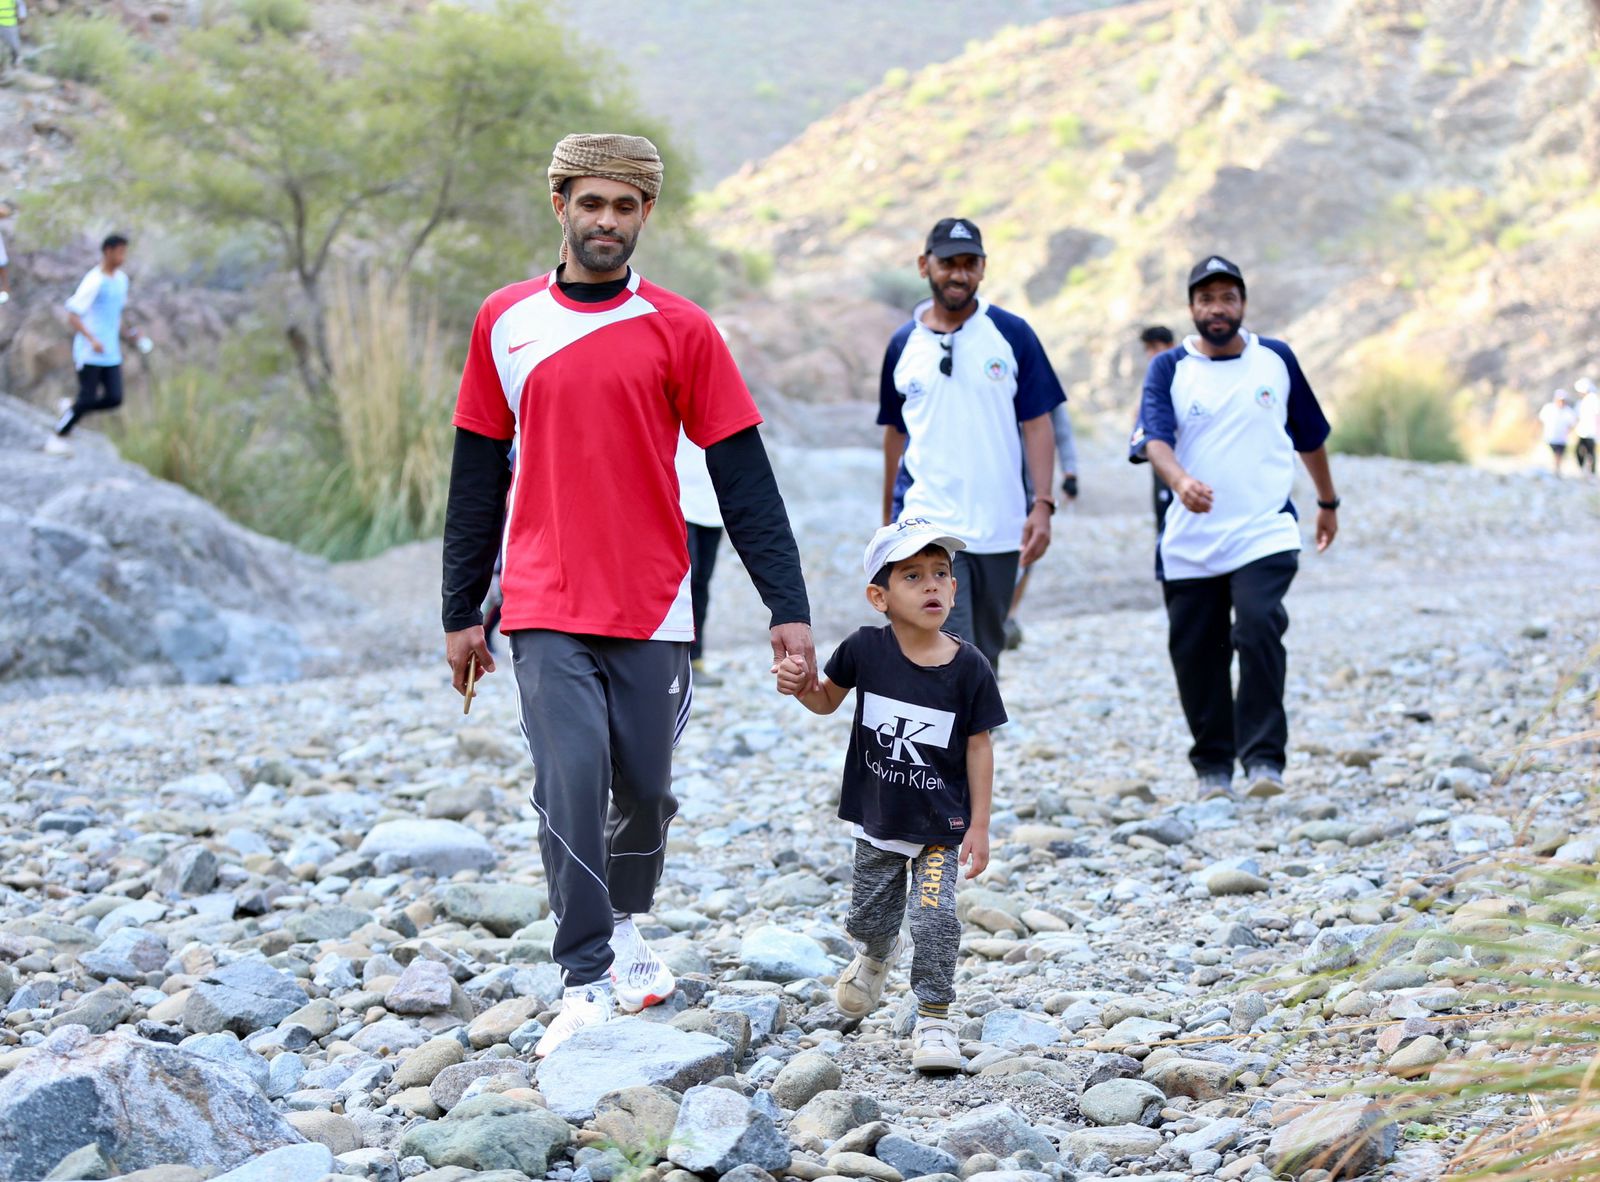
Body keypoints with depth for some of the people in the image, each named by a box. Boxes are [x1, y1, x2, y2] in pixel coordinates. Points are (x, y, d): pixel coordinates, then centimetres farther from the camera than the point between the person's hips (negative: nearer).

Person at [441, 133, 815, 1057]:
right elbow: (478, 476, 11)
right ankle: (587, 982, -5)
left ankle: (627, 925, 36)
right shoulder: (505, 322, 5)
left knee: (645, 789, 8)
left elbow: (744, 477, 0)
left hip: (652, 606, 0)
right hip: (545, 609, 0)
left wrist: (789, 607, -6)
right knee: (572, 782, -12)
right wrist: (461, 613, 10)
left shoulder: (679, 330, 0)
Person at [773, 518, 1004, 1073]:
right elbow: (828, 699, 6)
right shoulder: (865, 649, -12)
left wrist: (979, 826, -6)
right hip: (877, 818, 2)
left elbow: (979, 746, -6)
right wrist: (801, 686, -17)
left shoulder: (969, 667, -13)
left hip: (940, 823, -2)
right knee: (869, 917, 17)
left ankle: (934, 1018, 4)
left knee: (934, 918, -12)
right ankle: (876, 953, 53)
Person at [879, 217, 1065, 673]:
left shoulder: (1012, 334, 2)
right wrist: (888, 522, 18)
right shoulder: (904, 344, 5)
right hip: (927, 528, -1)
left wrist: (1043, 505, -9)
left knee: (985, 657, 14)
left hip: (1001, 529, 1)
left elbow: (1037, 424, 1)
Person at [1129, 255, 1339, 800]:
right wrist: (1179, 480, -35)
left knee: (1258, 629, -21)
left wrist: (1328, 502, 29)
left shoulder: (1276, 359, 8)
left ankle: (1264, 758, -16)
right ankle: (1213, 765, 20)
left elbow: (1311, 435, 22)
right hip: (1189, 542, 1)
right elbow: (1154, 436, -15)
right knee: (1196, 653, 4)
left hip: (1265, 534, -1)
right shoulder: (1169, 368, 2)